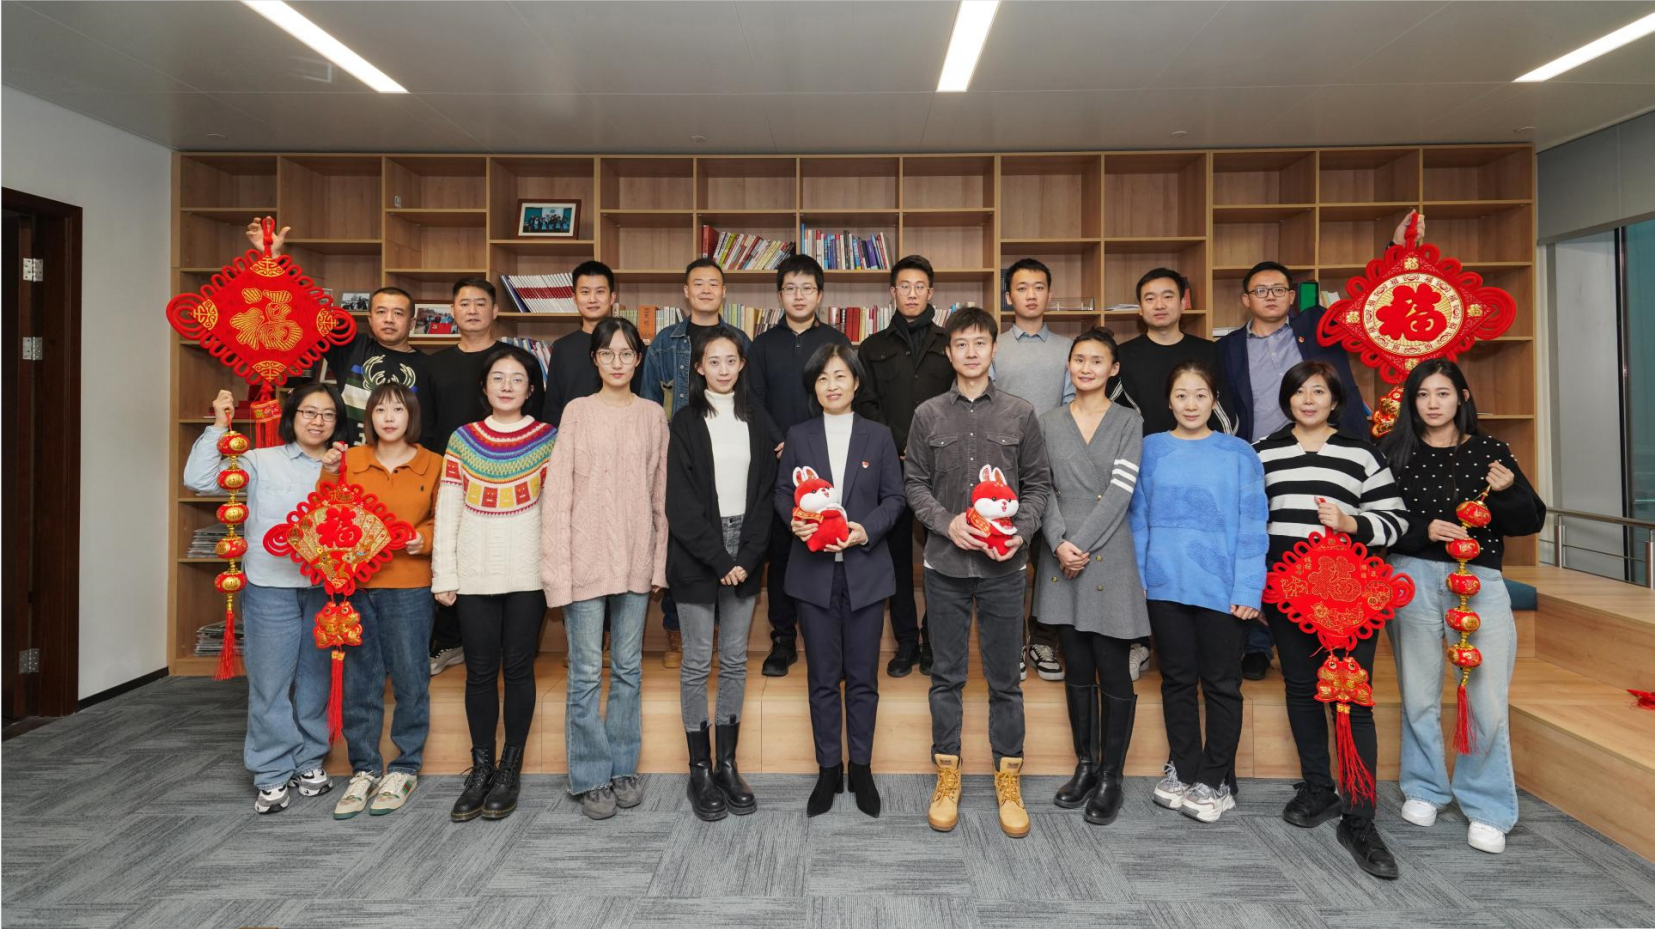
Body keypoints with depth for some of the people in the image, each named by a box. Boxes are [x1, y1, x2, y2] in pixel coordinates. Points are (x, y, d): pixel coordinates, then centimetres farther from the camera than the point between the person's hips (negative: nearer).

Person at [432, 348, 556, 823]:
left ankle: (510, 770, 17)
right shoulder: (463, 439, 6)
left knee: (518, 668, 5)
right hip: (475, 574, 1)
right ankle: (481, 768, 20)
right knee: (480, 671, 6)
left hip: (528, 573, -1)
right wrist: (443, 575, 0)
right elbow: (447, 511, 5)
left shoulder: (547, 439, 3)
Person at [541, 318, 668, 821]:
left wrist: (660, 562, 4)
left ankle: (623, 767, 26)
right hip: (586, 557, -2)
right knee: (587, 672, 4)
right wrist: (558, 567, -8)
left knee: (628, 668, 12)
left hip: (635, 559, 2)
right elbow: (558, 494, -3)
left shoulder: (653, 414, 6)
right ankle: (591, 776, 18)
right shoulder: (577, 411, 0)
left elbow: (661, 492, 7)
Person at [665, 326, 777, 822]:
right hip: (697, 554, -3)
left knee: (735, 660, 9)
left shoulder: (757, 421, 8)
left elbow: (764, 494, 4)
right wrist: (719, 560, -12)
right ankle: (700, 770, 14)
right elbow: (681, 501, -7)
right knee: (697, 661, 3)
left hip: (743, 554, 3)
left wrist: (746, 557, -7)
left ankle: (727, 764, 20)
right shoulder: (686, 422, -1)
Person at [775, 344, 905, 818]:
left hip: (865, 571, 0)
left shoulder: (878, 436, 5)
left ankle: (861, 769, 24)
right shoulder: (798, 436, 7)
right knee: (823, 678, 9)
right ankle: (828, 770, 23)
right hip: (814, 571, 1)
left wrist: (866, 530, -14)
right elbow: (783, 493, 6)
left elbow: (894, 498, 3)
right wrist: (794, 521, -15)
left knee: (863, 677, 8)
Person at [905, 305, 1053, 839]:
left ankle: (1008, 779, 24)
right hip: (946, 563, 1)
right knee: (946, 675, 10)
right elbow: (915, 485, 4)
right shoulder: (928, 415, 4)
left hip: (1003, 565, 0)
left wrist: (1021, 530, -11)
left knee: (1005, 678, 8)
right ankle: (947, 775, 25)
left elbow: (1038, 483, 5)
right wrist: (947, 523, -12)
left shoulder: (1020, 414, 3)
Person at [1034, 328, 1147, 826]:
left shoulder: (1128, 422, 2)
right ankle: (1085, 765, 25)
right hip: (1062, 558, 3)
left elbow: (1120, 491, -8)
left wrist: (1081, 545, -14)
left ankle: (1111, 777, 15)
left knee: (1113, 670, 2)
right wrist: (1059, 543, -11)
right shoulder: (1049, 423, 9)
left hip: (1109, 557, -3)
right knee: (1077, 668, 11)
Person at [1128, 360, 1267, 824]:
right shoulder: (1150, 449, 5)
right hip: (1166, 585, 2)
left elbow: (1252, 526, -2)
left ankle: (1214, 780, 21)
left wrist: (1248, 589, -9)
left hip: (1222, 589, -2)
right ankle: (1184, 770, 28)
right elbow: (1138, 518, 6)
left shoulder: (1238, 453, 1)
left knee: (1221, 685, 8)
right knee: (1177, 681, 13)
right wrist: (1137, 578, -1)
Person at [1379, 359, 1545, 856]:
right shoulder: (1394, 451, 2)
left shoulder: (1489, 450, 5)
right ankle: (1425, 788, 28)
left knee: (1488, 701, -2)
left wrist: (1506, 492, -13)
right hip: (1412, 579, 0)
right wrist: (1424, 530, -16)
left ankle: (1486, 807, 16)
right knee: (1419, 695, 9)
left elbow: (1531, 521, 5)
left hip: (1480, 581, 1)